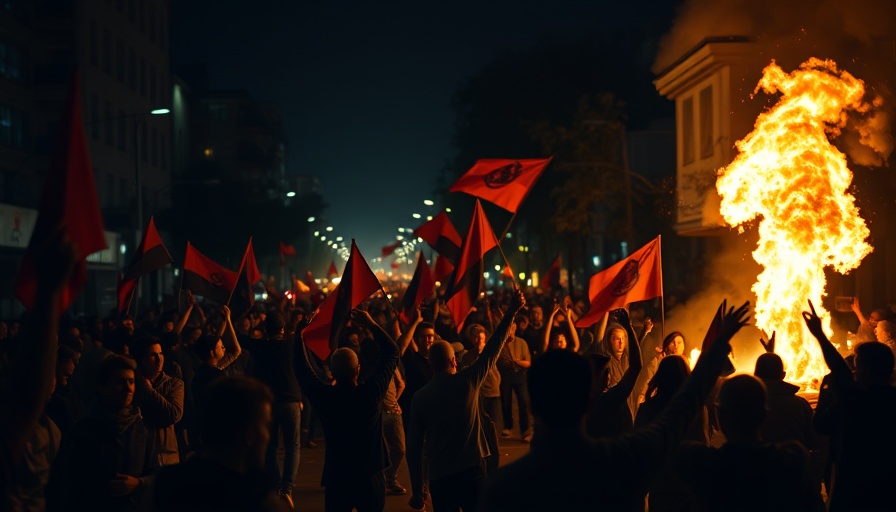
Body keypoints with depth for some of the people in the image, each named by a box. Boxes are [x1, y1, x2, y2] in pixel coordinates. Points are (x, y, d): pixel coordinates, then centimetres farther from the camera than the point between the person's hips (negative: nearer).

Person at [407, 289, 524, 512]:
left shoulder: (420, 397, 0)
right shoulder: (467, 381, -5)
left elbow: (414, 446, 0)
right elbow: (493, 347, 3)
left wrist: (417, 490, 8)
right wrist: (512, 310, 11)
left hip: (439, 479, 2)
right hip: (470, 473, -2)